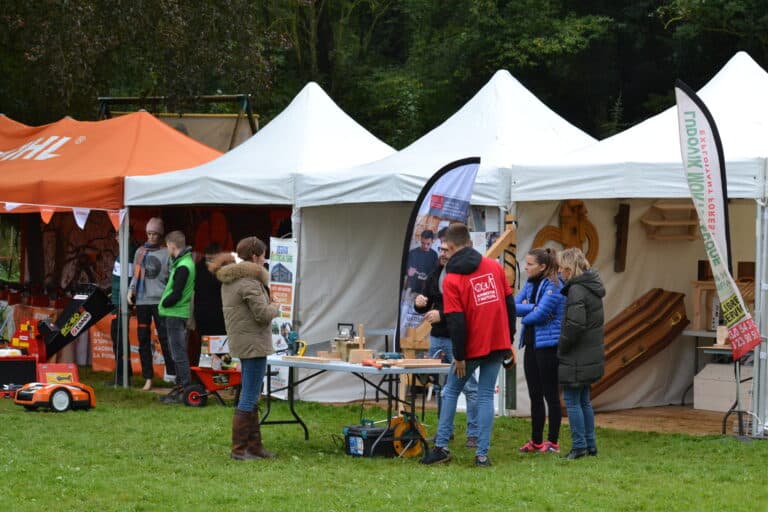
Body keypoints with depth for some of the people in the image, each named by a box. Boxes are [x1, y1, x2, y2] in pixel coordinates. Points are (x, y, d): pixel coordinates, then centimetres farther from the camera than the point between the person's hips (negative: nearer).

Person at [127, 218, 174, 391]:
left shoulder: (166, 253, 1)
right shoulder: (140, 252, 14)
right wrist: (131, 290, 4)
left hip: (159, 300, -4)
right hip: (142, 300, 4)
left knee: (164, 338, -7)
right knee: (143, 340, 4)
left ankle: (172, 374, -3)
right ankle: (148, 378, 9)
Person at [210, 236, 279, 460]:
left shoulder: (229, 280, 13)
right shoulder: (249, 281, -18)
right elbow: (263, 314, -20)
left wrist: (268, 307, 9)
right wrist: (274, 308, 0)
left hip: (241, 342, 10)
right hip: (253, 344, -10)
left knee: (251, 398, 17)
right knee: (249, 398, -5)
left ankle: (254, 445, 23)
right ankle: (239, 448, -2)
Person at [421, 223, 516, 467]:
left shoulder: (451, 280, -10)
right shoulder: (494, 267, 2)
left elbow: (456, 322, -13)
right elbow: (509, 304, 6)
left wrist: (459, 356, -8)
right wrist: (509, 340, 13)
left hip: (472, 346, -3)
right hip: (498, 344, 3)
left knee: (451, 391, 15)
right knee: (486, 396, 8)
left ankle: (441, 447, 13)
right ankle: (482, 454, 2)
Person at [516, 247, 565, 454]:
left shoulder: (553, 286, -13)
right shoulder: (530, 284, 11)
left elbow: (540, 314, -20)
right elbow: (514, 305, 2)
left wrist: (524, 316, -3)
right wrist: (532, 307, -13)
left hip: (548, 346, -8)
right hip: (531, 344, 8)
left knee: (550, 394, -1)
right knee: (535, 395, 11)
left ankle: (553, 442, 5)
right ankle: (536, 441, 18)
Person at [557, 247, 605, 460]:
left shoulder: (577, 290, -18)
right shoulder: (592, 287, 11)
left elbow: (575, 324, -25)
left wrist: (562, 347, -12)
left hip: (576, 358, -9)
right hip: (592, 354, 9)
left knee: (572, 401, -1)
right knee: (584, 401, 16)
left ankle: (579, 446, 2)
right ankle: (590, 444, 20)